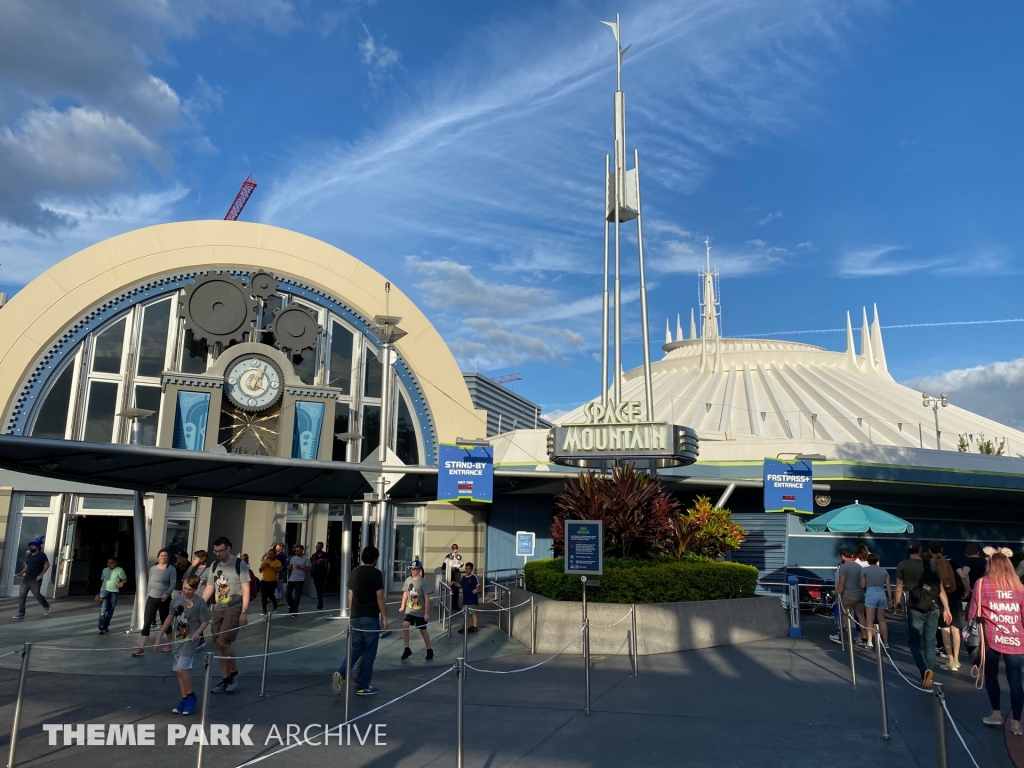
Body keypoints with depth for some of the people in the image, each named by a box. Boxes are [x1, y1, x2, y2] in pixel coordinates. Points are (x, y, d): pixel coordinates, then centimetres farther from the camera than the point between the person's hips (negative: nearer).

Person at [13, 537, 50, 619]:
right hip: (26, 579, 6)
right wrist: (20, 574, 4)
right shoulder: (28, 555, 13)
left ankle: (46, 606, 24)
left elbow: (47, 565, -11)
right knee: (22, 595, -1)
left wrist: (41, 575, -17)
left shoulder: (41, 555, -7)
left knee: (37, 595, -1)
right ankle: (21, 613, 3)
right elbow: (26, 566, 20)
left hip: (35, 580, -6)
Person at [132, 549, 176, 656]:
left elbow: (173, 584, -11)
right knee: (146, 623, -4)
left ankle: (169, 643, 26)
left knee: (165, 622, 8)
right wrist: (147, 597, 14)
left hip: (164, 599, -3)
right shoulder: (152, 569, 7)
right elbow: (149, 584, 14)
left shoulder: (171, 569, -6)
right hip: (152, 598, 3)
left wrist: (167, 594, -27)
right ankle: (141, 648, -6)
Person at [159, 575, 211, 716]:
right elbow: (170, 618, 14)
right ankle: (184, 699, 19)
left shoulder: (200, 602, -13)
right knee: (180, 670, 9)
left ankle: (191, 696, 3)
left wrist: (198, 632, -24)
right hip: (177, 639, 6)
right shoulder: (176, 600, 1)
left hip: (190, 639, -6)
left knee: (181, 668, -16)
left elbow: (205, 621, -7)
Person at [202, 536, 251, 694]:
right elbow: (210, 588, 14)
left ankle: (234, 673, 3)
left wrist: (244, 612, -14)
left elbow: (246, 590, -9)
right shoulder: (214, 566, 10)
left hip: (234, 609, -6)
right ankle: (225, 679, 16)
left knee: (224, 641, -17)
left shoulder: (240, 565, -7)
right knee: (220, 645, 6)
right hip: (217, 610, 6)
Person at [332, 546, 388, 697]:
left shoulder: (354, 572, 8)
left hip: (355, 617, 6)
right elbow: (379, 597, -12)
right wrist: (384, 617, -6)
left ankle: (340, 673, -7)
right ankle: (363, 687, 9)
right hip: (370, 618, -6)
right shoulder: (376, 573, -10)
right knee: (369, 653, 4)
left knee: (356, 649, 14)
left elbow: (350, 596, 12)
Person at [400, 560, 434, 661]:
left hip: (420, 612, -3)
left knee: (423, 630, 6)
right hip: (410, 610, 3)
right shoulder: (408, 580, -1)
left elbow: (427, 598, -14)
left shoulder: (423, 581, -14)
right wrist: (402, 606, 8)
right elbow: (405, 593, 11)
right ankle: (407, 649, -2)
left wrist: (426, 612, -16)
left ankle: (429, 651, 24)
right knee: (404, 625, -16)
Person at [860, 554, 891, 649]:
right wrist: (890, 599, 13)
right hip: (882, 594, 4)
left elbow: (862, 585, 0)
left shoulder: (864, 570, 2)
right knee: (881, 620, 12)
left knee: (870, 620, -2)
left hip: (870, 594, -4)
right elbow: (888, 586, 8)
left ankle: (870, 642, -12)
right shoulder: (884, 570, 12)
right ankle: (885, 643, 14)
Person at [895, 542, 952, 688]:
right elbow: (941, 589, 5)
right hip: (933, 607, 3)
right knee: (929, 642, 13)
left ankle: (925, 669, -13)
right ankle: (929, 672, 10)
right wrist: (946, 609, 9)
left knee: (914, 640, 8)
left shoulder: (902, 565, 0)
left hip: (915, 608, -3)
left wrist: (896, 603, 15)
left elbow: (899, 589, 0)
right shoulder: (931, 565, 7)